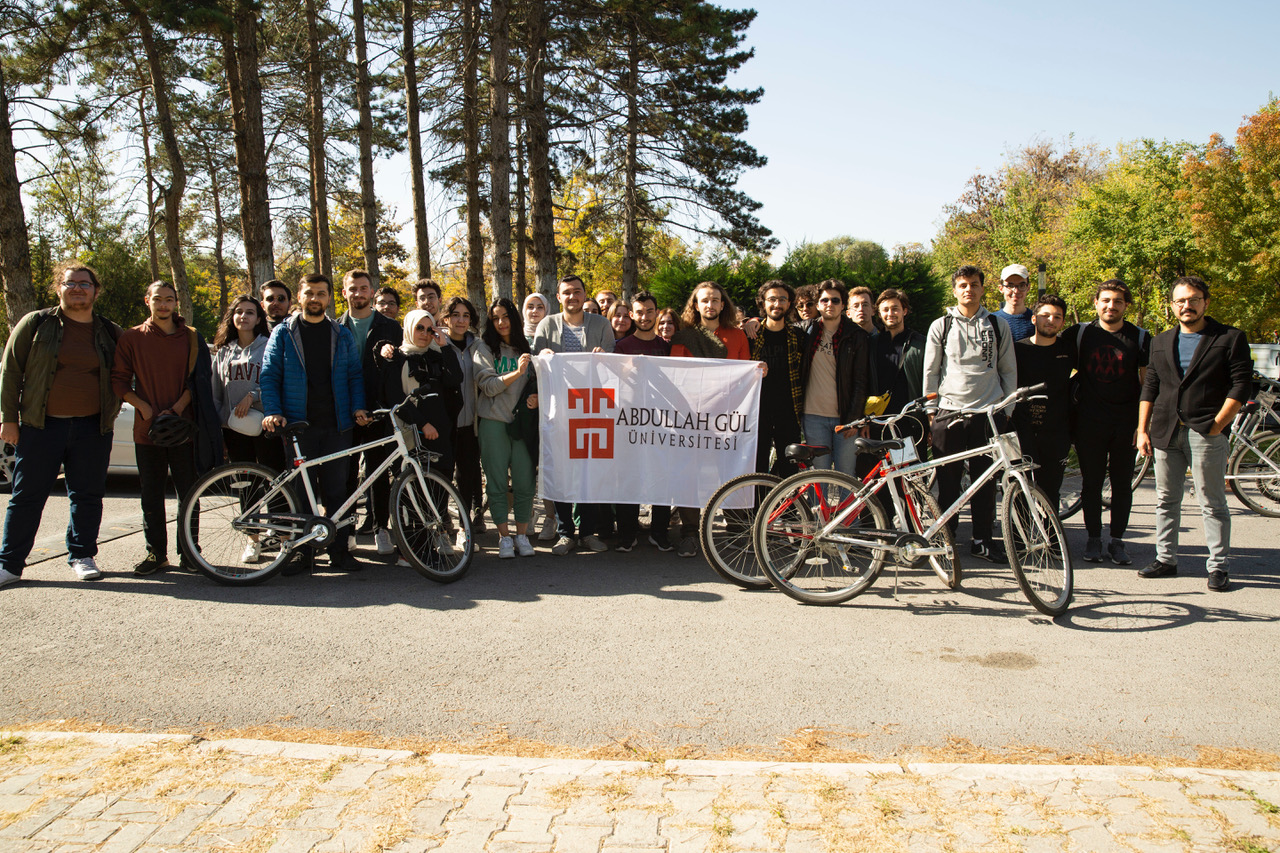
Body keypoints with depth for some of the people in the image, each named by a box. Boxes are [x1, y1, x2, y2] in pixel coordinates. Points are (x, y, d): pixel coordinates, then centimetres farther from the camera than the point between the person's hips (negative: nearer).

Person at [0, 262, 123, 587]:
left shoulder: (110, 333, 9)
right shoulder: (36, 324, 3)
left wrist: (110, 414, 7)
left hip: (92, 428, 2)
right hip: (41, 426, -2)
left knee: (88, 495, 7)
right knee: (27, 496, 2)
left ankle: (82, 556, 20)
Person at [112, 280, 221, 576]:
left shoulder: (191, 338, 7)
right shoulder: (132, 338, 7)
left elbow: (199, 381, 3)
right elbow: (119, 380, 5)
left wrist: (177, 408, -10)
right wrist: (143, 406, -10)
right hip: (147, 429, 1)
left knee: (189, 494, 2)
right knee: (151, 495, 5)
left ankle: (188, 552, 12)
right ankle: (156, 553, 15)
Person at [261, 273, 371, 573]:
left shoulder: (341, 335, 12)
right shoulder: (283, 333, 6)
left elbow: (355, 374, 12)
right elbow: (269, 375, 3)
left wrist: (358, 407, -3)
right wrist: (273, 411, -10)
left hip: (336, 424, 1)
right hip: (299, 424, -1)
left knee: (336, 491, 3)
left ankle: (339, 551, 10)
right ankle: (303, 552, 12)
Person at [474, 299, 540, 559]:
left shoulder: (526, 348, 13)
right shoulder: (483, 348, 4)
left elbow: (536, 382, 20)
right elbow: (488, 385, -8)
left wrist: (537, 397, -2)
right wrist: (517, 372, -21)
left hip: (521, 423, 2)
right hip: (493, 423, -2)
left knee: (525, 481, 1)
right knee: (497, 482, 0)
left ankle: (522, 535, 13)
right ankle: (504, 537, 9)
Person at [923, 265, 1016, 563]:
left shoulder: (998, 326, 9)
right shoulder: (940, 326, 6)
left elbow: (1009, 370, 12)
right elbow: (930, 371, 8)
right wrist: (930, 408, 5)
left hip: (988, 413, 1)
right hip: (949, 413, -1)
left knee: (985, 481, 3)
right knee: (948, 481, 1)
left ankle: (982, 539, 14)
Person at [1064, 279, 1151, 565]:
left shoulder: (1140, 338, 2)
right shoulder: (1080, 333, 2)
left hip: (1126, 422, 0)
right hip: (1089, 421, 0)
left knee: (1122, 483, 7)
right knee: (1091, 482, 5)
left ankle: (1117, 541, 17)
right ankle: (1093, 539, 17)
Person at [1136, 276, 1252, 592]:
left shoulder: (1230, 338, 2)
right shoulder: (1161, 342, 15)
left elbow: (1241, 385, -4)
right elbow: (1149, 388, 14)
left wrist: (1217, 425, -11)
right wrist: (1142, 430, 7)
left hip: (1207, 434, -4)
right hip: (1165, 432, 5)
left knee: (1212, 504, -1)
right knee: (1166, 501, 10)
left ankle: (1218, 567, 6)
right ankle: (1165, 559, 19)